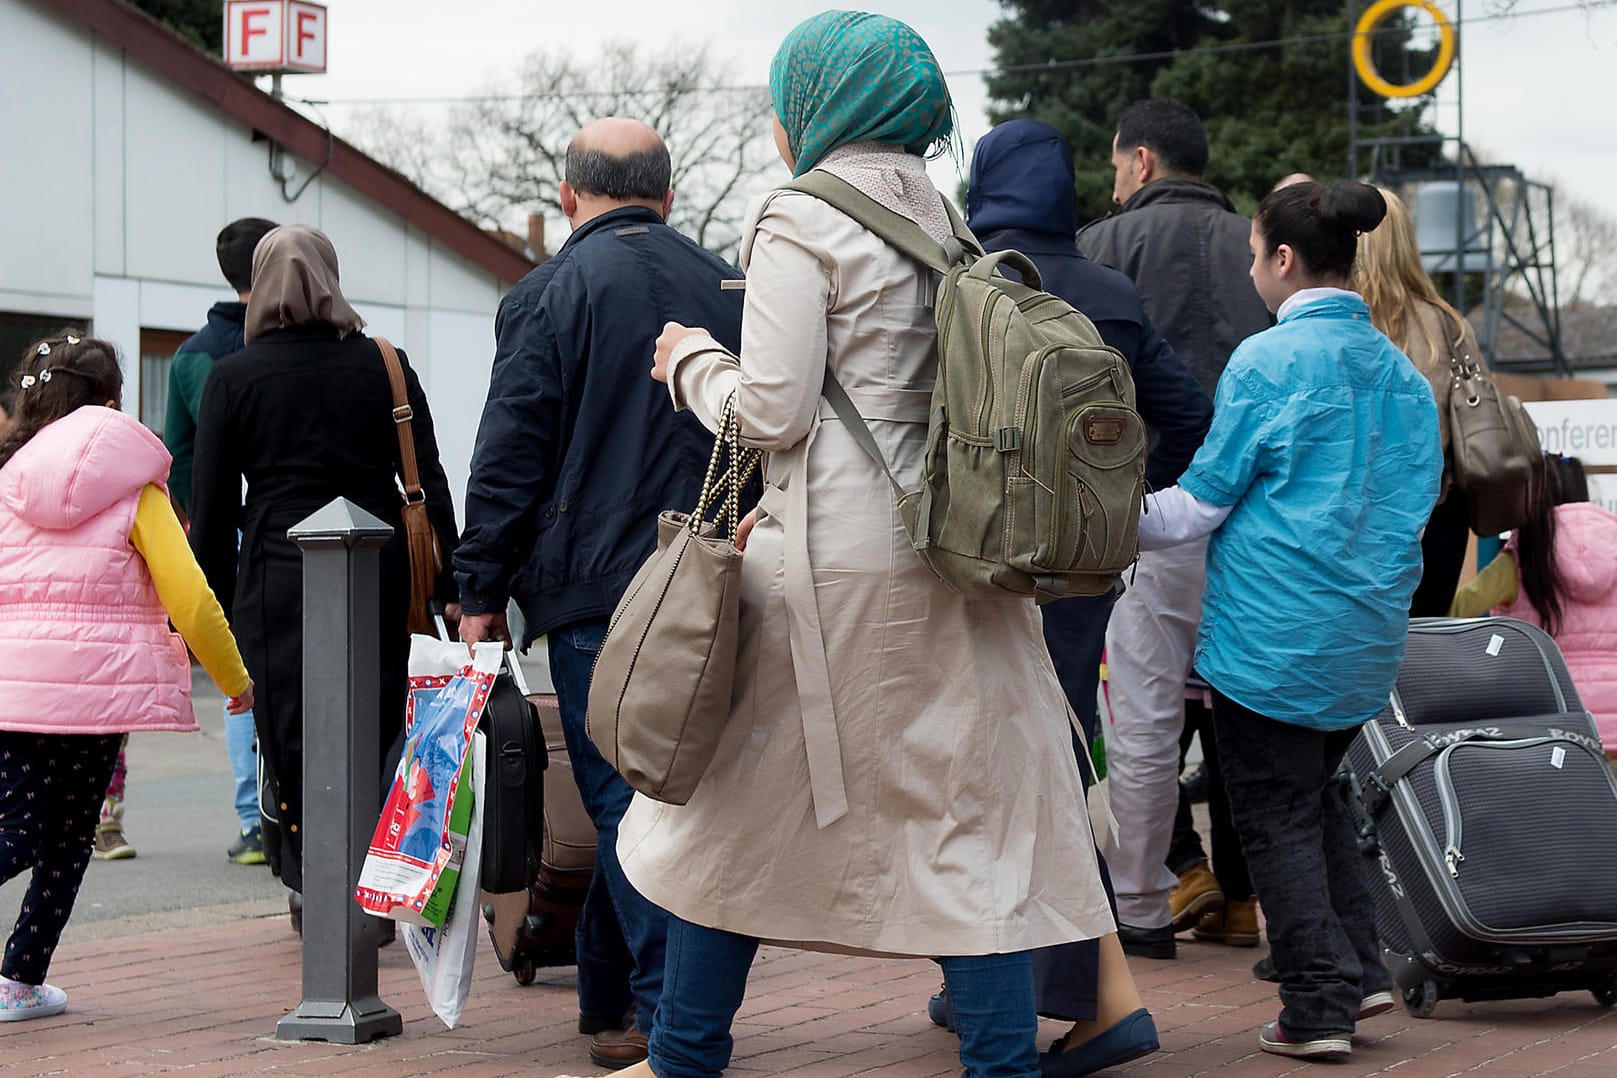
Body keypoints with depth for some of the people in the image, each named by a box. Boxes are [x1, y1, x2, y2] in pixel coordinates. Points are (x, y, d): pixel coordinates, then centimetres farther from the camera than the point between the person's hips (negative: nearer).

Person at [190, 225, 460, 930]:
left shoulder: (232, 377, 1)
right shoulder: (385, 367, 5)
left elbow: (211, 507, 0)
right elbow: (429, 483, 5)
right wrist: (451, 588, 8)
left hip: (278, 580, -2)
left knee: (291, 739, 5)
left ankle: (312, 885, 4)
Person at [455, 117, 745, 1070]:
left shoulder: (550, 295, -4)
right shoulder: (729, 289, 11)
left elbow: (509, 458, -8)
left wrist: (483, 592, -2)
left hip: (595, 589, -5)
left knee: (624, 802, -3)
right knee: (635, 791, 13)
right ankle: (606, 997, 18)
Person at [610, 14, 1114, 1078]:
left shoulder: (800, 221, -8)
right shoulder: (945, 220, 13)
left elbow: (773, 411, -13)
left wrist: (693, 361, 7)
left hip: (834, 568, -6)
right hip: (949, 555, 6)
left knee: (740, 808, 8)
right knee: (970, 810, 5)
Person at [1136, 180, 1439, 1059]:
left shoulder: (1269, 361, -13)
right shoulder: (1400, 370, 8)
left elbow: (1200, 504, -9)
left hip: (1274, 637, -7)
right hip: (1368, 638, 7)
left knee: (1278, 815, 2)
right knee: (1318, 795, 22)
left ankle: (1319, 1006, 2)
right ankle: (1359, 970, 17)